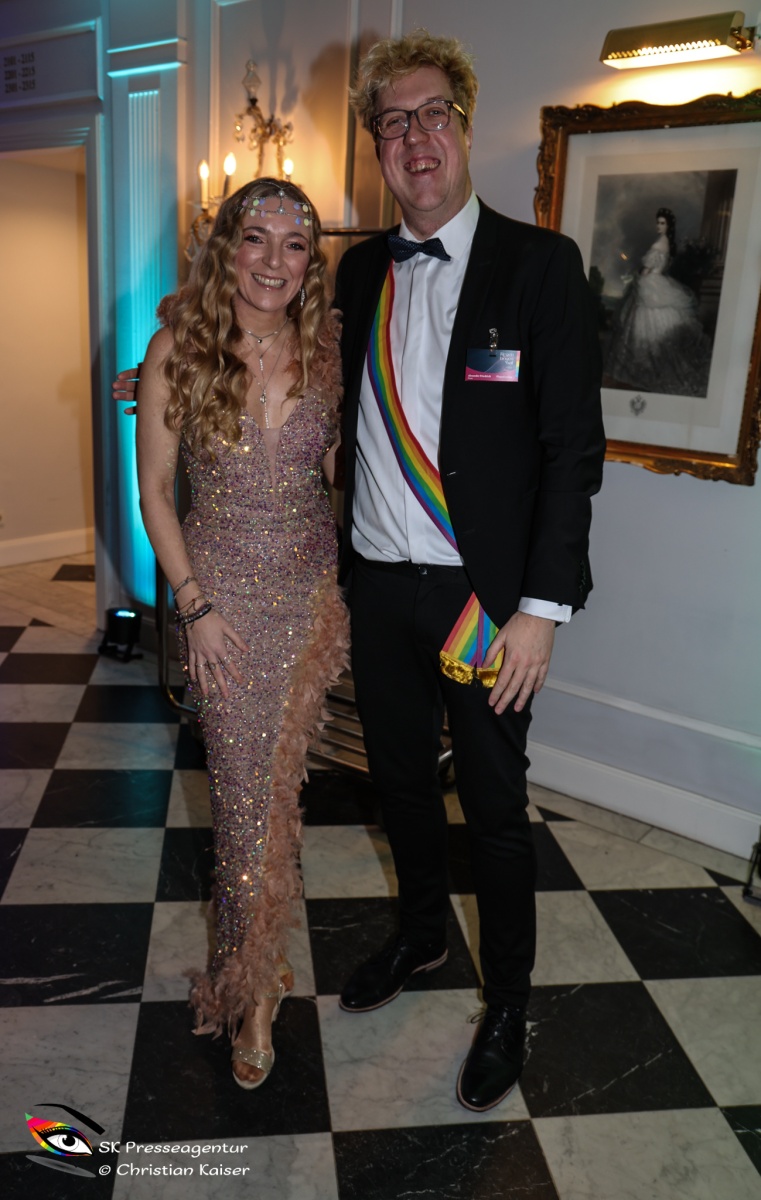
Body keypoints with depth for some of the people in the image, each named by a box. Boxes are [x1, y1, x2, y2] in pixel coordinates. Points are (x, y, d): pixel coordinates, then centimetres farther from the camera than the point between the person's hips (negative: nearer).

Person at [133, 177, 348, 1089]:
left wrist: (350, 578, 0)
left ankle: (251, 972, 34)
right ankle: (255, 989, 25)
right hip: (222, 588, -2)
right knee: (245, 790, 3)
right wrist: (195, 606, -9)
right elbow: (154, 489, -5)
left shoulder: (325, 350, -1)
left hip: (312, 585, 2)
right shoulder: (177, 349, -8)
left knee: (277, 779, 11)